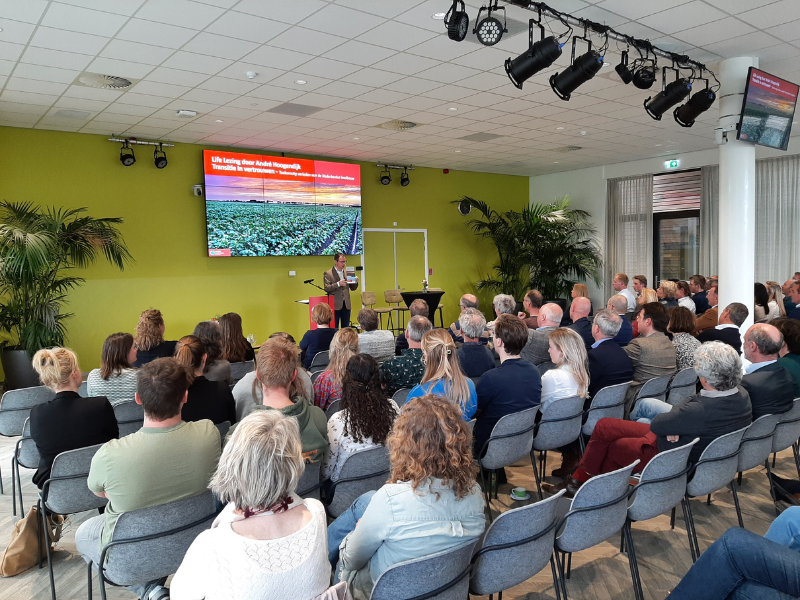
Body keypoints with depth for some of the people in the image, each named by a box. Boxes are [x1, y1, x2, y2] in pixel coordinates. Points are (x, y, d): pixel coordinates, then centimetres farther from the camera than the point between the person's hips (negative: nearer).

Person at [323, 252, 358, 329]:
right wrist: (338, 284, -24)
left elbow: (353, 288, 16)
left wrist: (355, 282, -6)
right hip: (335, 305, -5)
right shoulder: (328, 273, -2)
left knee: (346, 328, 7)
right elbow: (326, 288, -11)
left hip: (346, 305, 5)